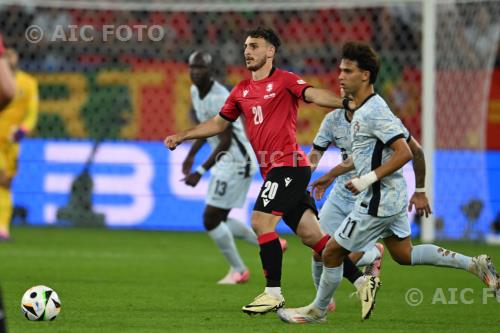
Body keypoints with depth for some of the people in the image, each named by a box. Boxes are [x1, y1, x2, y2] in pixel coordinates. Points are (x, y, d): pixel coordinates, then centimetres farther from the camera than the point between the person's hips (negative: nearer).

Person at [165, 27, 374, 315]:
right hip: (273, 171, 7)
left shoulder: (284, 80, -4)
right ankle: (361, 280, 9)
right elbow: (219, 123, 28)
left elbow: (313, 94, -20)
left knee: (261, 222, -14)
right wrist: (182, 136, 26)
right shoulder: (241, 91, 17)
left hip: (288, 164, -7)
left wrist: (343, 103, -38)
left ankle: (274, 293, -7)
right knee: (310, 234, 5)